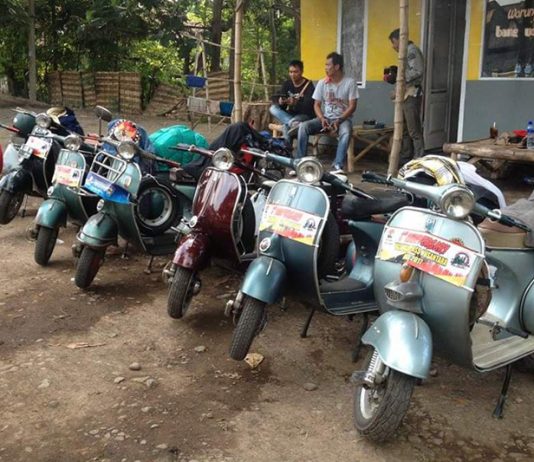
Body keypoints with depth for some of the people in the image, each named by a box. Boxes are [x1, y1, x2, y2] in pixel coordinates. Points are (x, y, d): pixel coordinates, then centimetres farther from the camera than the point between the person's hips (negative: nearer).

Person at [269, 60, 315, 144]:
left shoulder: (308, 85, -12)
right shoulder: (287, 84, 5)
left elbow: (308, 107, -24)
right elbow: (277, 99, -4)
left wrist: (295, 103, -43)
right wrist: (280, 102, -31)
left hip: (305, 115, -7)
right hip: (290, 115, 7)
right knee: (273, 108, -22)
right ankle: (292, 123, -41)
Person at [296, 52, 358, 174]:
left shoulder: (350, 82, -5)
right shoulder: (322, 83, 4)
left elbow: (352, 106, -8)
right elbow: (317, 105, 6)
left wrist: (338, 121, -21)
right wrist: (322, 119, -14)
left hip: (343, 119, -3)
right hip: (325, 118, 3)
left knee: (346, 132, -38)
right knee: (303, 126, -23)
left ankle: (338, 166, -40)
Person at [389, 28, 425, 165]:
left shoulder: (412, 50, -10)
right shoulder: (406, 52, 19)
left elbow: (418, 71, -20)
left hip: (411, 94, -10)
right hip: (405, 95, 10)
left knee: (414, 130, -8)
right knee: (404, 129, 13)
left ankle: (419, 159, -5)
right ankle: (405, 157, 20)